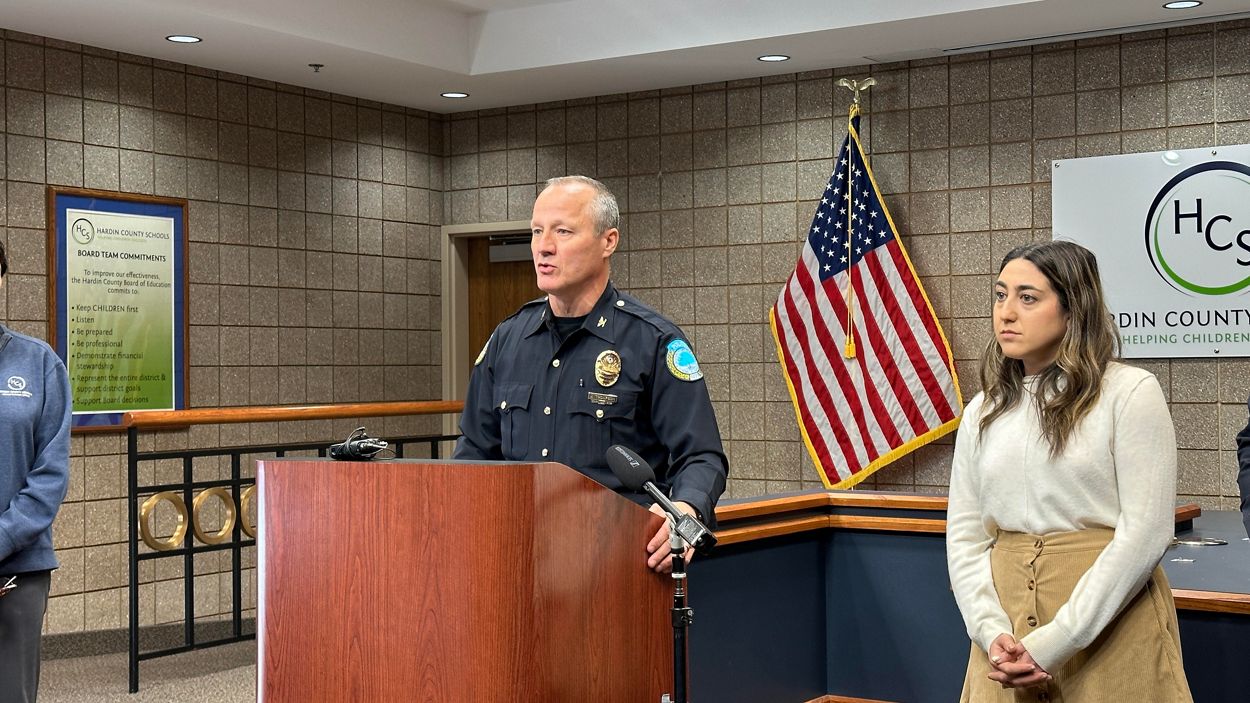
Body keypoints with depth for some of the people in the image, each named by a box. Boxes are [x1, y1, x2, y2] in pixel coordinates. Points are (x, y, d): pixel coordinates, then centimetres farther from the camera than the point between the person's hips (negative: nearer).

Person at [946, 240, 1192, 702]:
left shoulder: (1129, 393, -6)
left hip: (1108, 633, -4)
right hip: (1009, 631, 4)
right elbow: (964, 535, 6)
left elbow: (1146, 534, -12)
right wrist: (992, 631, -11)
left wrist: (1054, 643, -16)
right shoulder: (982, 413, 8)